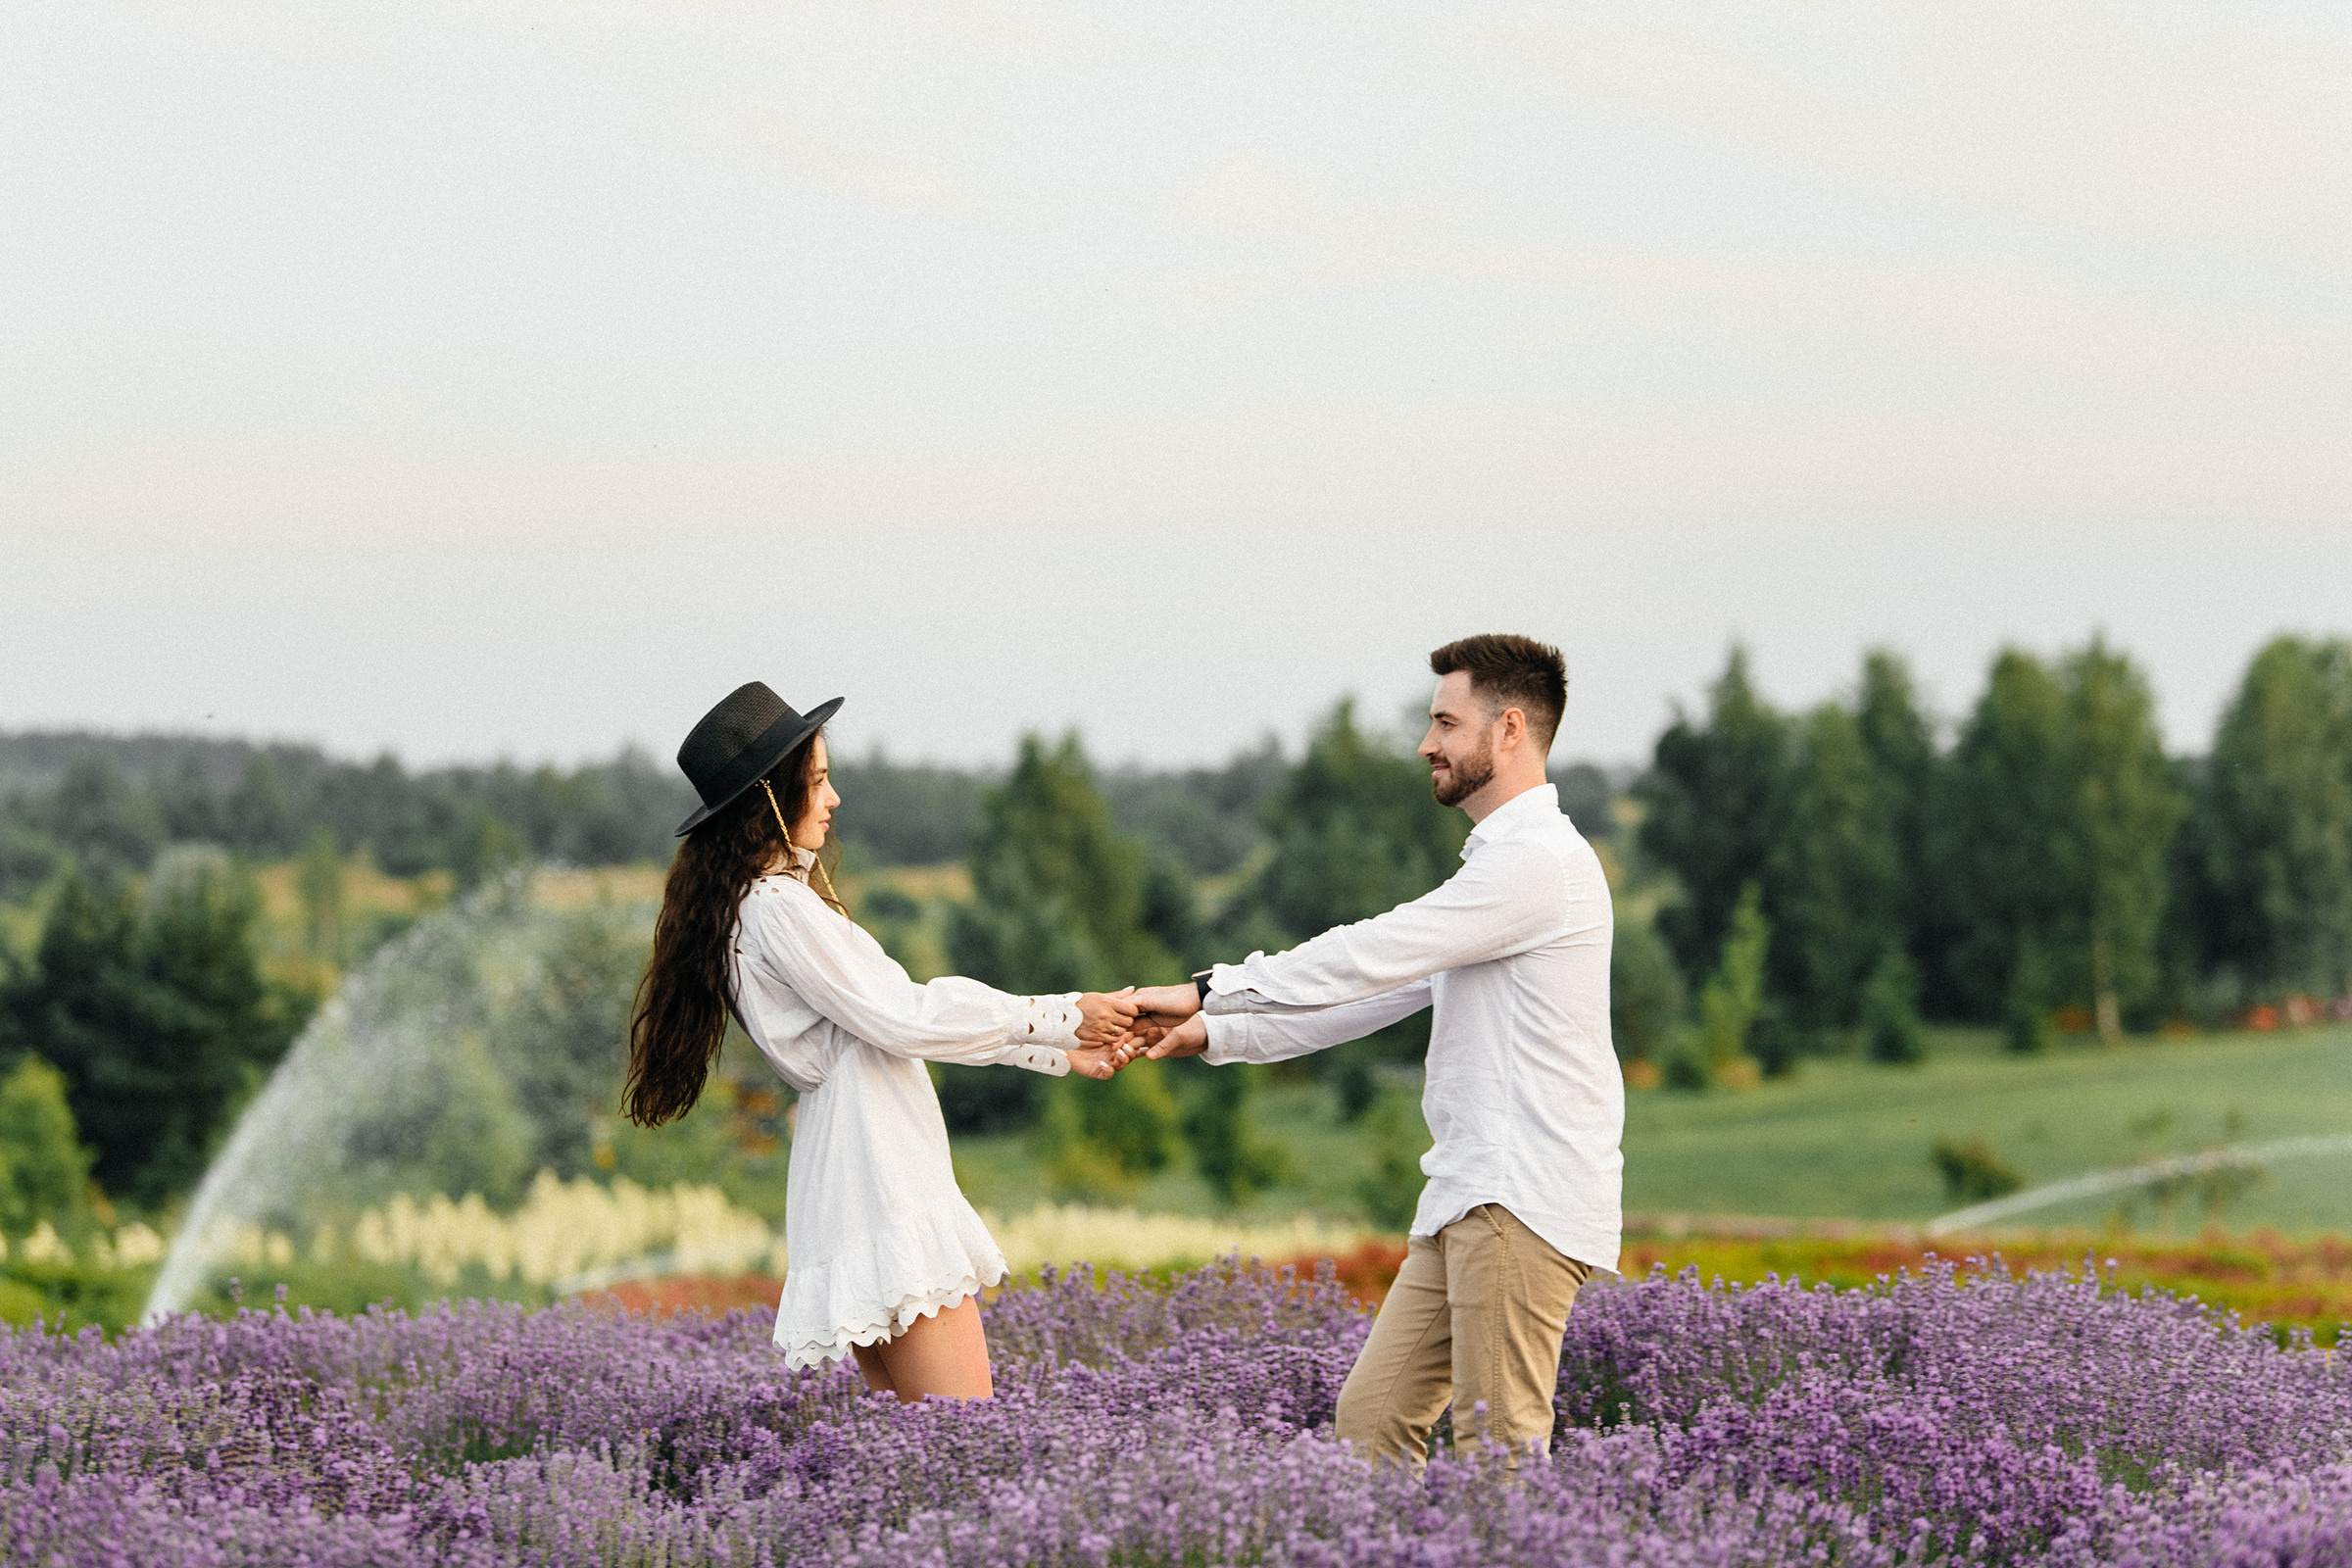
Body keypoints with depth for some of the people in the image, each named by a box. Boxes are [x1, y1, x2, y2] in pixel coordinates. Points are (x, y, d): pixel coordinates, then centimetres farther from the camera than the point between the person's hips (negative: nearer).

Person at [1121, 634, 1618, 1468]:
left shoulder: (1538, 861, -11)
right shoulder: (1501, 860, 24)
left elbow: (1372, 957, -13)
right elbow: (1379, 992, 23)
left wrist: (1209, 992, -6)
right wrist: (1217, 1033, 17)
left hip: (1524, 1202, -10)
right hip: (1470, 1198, 10)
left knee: (1499, 1445, -11)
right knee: (1373, 1415, 4)